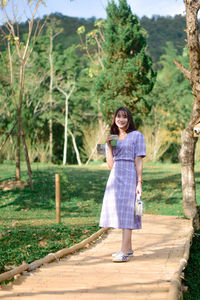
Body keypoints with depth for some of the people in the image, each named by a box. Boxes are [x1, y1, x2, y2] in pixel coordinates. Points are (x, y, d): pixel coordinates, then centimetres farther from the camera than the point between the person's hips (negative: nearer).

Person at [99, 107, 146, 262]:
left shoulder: (137, 136, 1)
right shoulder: (112, 138, 17)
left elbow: (138, 161, -4)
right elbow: (110, 164, 11)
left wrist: (139, 182, -10)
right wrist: (109, 146, 0)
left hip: (129, 176, -6)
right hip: (115, 177, 6)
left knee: (126, 211, -12)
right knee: (119, 212, 8)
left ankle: (124, 252, -15)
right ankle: (129, 248, 18)